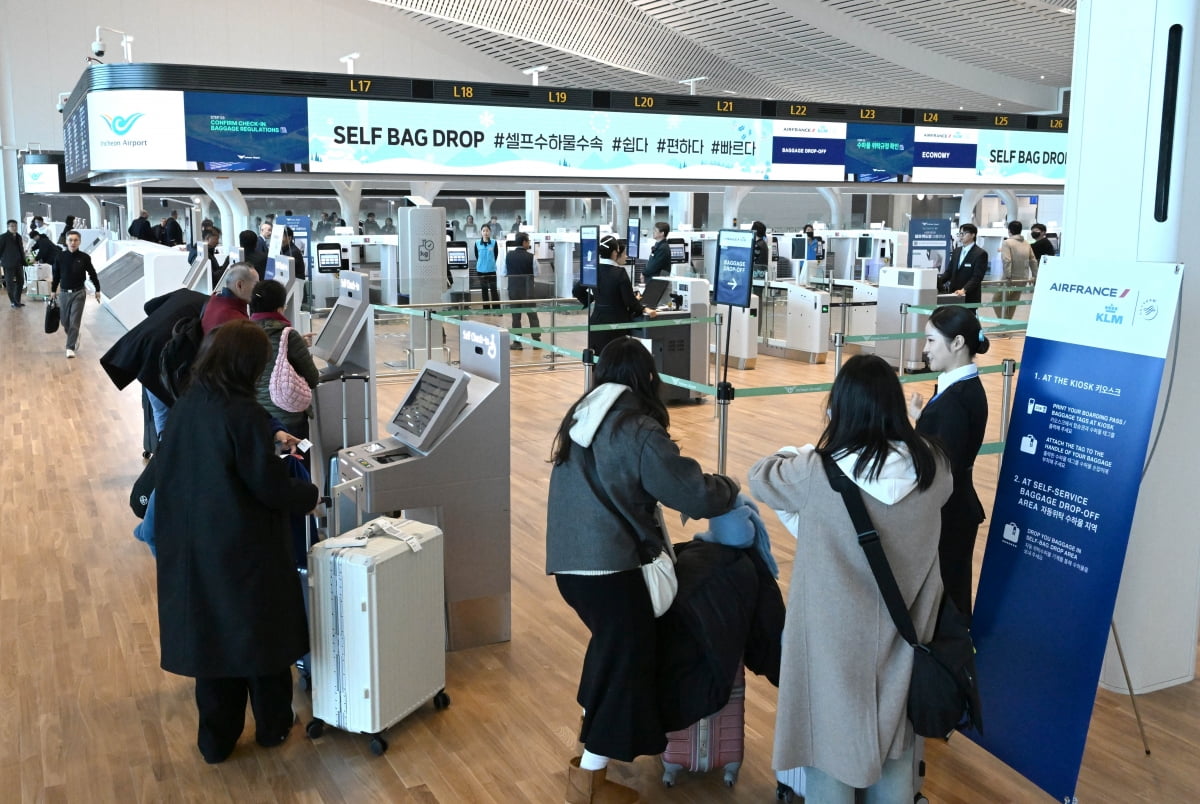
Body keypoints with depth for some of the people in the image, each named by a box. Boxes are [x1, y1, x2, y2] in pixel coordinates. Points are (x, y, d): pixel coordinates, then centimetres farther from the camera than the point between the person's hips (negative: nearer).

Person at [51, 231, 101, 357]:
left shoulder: (84, 257, -7)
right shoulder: (60, 257, -3)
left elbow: (92, 274, 2)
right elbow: (56, 275, 7)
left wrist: (97, 290, 4)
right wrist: (53, 291, 10)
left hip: (79, 293, -2)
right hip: (64, 293, 2)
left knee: (74, 322, -6)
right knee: (65, 321, 12)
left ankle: (70, 348, -2)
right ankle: (75, 337, 39)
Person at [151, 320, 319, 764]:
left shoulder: (184, 408, 0)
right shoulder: (244, 414, -21)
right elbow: (272, 487, -19)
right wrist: (310, 495, 1)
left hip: (193, 548, 6)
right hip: (246, 549, -6)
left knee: (211, 633, 16)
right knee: (262, 632, 14)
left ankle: (216, 739, 27)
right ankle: (273, 725, 31)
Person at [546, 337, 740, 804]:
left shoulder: (580, 416, 8)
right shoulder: (638, 432, -16)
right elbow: (694, 494, -14)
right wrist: (729, 488, 7)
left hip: (569, 559, 8)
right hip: (609, 566, -8)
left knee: (610, 646, 28)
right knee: (626, 661, 5)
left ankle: (593, 729, 44)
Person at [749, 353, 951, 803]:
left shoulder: (816, 473, -23)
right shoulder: (932, 466, -13)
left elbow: (760, 477, -3)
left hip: (838, 635, -3)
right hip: (900, 632, 4)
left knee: (831, 733, 16)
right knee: (894, 732, 23)